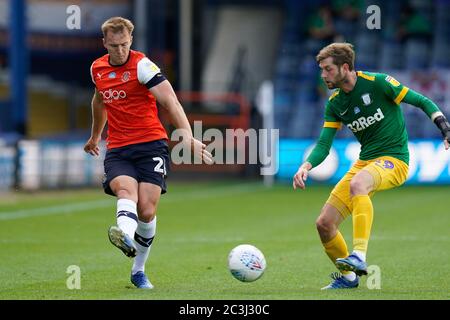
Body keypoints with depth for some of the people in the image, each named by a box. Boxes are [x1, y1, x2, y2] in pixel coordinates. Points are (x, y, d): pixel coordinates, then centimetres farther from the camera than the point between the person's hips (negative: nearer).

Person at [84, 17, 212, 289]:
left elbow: (170, 101, -17)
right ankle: (125, 236, -59)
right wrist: (95, 136, 44)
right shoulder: (97, 69, 9)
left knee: (147, 211, -9)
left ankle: (139, 271, 11)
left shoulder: (142, 65, -8)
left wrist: (187, 135, -30)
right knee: (126, 189, -28)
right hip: (117, 149, 3)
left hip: (151, 144, -3)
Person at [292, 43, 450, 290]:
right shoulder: (334, 103, 7)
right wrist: (306, 166, -14)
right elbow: (324, 145, 5)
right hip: (364, 162, 7)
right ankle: (347, 276, 21)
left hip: (394, 160, -7)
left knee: (357, 184, -40)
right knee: (324, 224, -2)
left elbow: (423, 102, -7)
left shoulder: (376, 83, -11)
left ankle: (359, 256, -45)